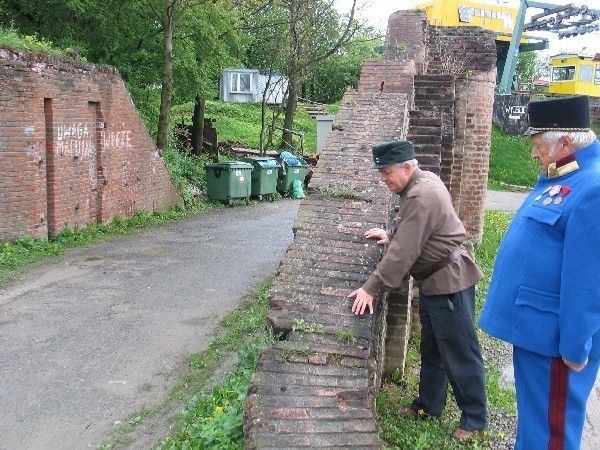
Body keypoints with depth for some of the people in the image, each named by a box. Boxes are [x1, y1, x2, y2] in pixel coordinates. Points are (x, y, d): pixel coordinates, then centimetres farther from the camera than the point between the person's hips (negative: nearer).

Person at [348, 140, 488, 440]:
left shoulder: (422, 197, -25)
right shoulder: (421, 181, 7)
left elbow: (403, 252, -28)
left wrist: (371, 288, -25)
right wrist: (390, 234, 12)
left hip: (449, 283, -10)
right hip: (433, 282, 10)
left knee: (460, 353, 3)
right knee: (431, 349, 20)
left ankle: (475, 418, 18)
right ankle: (429, 405, 35)